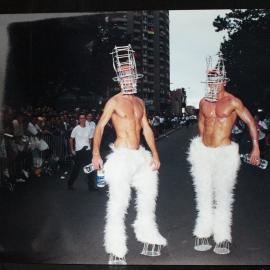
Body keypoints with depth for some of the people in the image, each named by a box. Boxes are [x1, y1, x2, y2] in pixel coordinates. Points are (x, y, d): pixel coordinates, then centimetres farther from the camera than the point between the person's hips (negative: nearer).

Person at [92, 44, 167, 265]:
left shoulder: (140, 102, 14)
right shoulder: (114, 101, -5)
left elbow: (146, 129, 14)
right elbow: (100, 126, -10)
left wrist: (155, 154, 9)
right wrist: (96, 154, -20)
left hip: (140, 156, 7)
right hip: (122, 156, -7)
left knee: (149, 196, 17)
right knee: (118, 204, -6)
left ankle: (148, 238, 34)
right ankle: (116, 251, 4)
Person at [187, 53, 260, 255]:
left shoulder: (233, 102, -6)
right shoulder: (204, 102, 8)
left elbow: (250, 122, -2)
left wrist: (256, 147, -5)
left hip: (224, 153, -5)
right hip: (202, 152, 5)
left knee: (223, 197, -1)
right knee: (204, 196, 9)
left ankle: (223, 238, 8)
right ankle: (203, 234, 19)